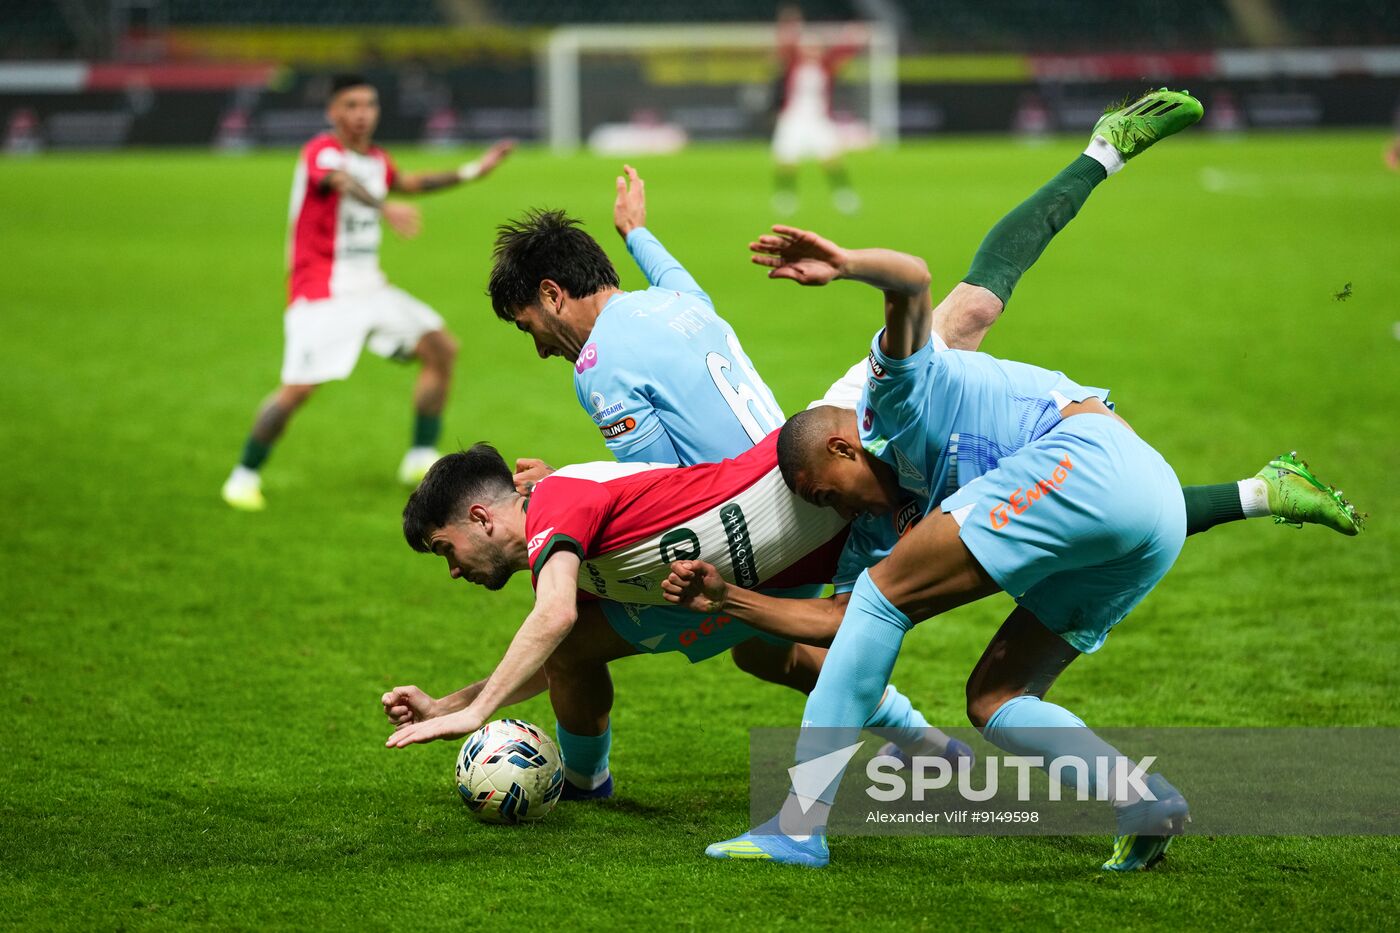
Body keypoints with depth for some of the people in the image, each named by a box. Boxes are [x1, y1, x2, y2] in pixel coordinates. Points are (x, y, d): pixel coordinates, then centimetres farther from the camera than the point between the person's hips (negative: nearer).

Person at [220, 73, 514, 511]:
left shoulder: (377, 160, 10)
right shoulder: (321, 153, -16)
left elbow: (407, 182, 34)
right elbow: (343, 181, -40)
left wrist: (470, 173, 35)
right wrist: (385, 207, -61)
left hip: (368, 288, 8)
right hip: (320, 292, -8)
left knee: (441, 348, 1)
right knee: (298, 388, -18)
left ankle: (421, 458, 10)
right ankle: (245, 476, 1)